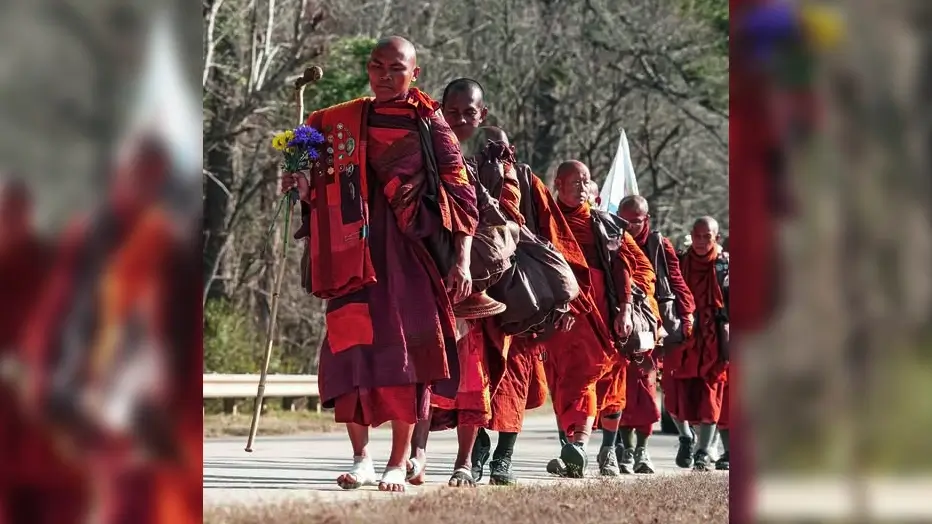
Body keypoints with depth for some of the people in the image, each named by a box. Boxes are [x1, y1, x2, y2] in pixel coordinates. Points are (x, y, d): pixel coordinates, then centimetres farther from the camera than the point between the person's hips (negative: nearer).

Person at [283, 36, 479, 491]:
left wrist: (461, 259, -8)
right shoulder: (341, 122, 12)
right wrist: (305, 189, -5)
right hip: (354, 253, 3)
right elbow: (326, 187, 19)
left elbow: (459, 192, 0)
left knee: (404, 348, -6)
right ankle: (360, 458, 10)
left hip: (408, 250, -3)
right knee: (349, 347, -3)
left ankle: (398, 462, 2)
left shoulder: (429, 125, 3)